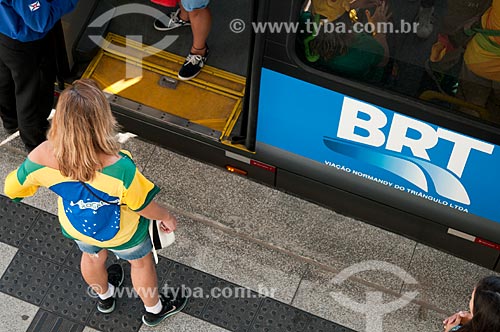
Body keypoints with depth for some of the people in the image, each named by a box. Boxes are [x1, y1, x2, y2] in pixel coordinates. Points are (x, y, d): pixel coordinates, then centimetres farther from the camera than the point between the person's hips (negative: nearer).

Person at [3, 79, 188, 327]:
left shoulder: (42, 157, -35)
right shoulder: (119, 167, -46)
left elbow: (12, 188, -13)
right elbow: (143, 206, -26)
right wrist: (165, 217, -3)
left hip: (76, 228, 3)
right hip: (121, 233, -3)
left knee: (92, 257, 37)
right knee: (141, 262, 29)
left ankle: (104, 296, 68)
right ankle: (154, 309, 57)